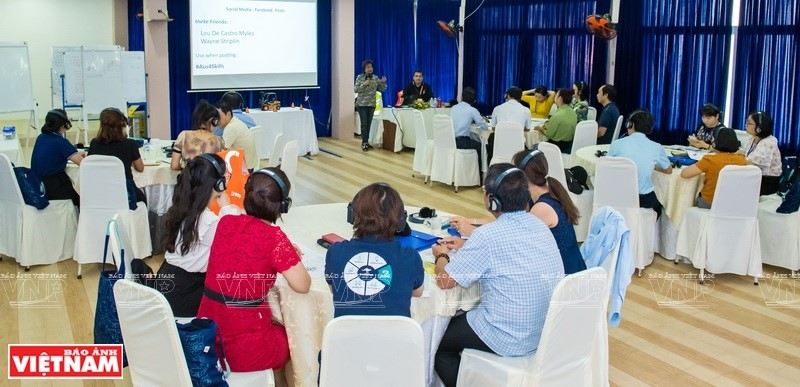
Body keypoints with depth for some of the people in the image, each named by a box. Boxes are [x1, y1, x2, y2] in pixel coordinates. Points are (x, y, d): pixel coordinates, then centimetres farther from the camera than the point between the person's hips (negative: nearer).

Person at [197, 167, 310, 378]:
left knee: (275, 327, 35)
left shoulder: (225, 223, 1)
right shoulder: (273, 237, -16)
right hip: (245, 350, -5)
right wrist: (294, 256, 4)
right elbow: (302, 286, -14)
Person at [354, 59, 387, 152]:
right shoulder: (359, 77, -3)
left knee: (369, 123, 7)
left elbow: (381, 89, 7)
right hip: (362, 104, -4)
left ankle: (366, 142, 15)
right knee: (364, 123, -7)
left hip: (372, 104, 4)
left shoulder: (375, 78, 6)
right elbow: (356, 90, -8)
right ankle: (364, 143, -6)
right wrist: (364, 84, -21)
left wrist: (383, 83, -11)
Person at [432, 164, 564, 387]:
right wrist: (467, 246, 17)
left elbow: (445, 280, -15)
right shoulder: (539, 225, 1)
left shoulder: (487, 235, -23)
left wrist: (441, 255, 5)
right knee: (461, 317, 29)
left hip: (510, 340, -8)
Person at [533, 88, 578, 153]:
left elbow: (549, 135, -15)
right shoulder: (573, 113, 0)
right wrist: (549, 125, 14)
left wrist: (541, 129, 6)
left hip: (559, 147, -8)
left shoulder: (557, 115, -24)